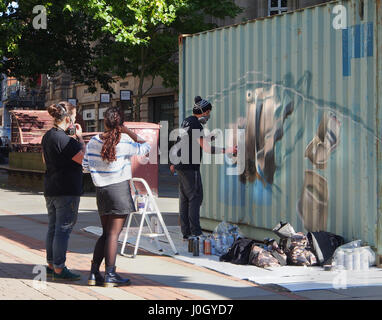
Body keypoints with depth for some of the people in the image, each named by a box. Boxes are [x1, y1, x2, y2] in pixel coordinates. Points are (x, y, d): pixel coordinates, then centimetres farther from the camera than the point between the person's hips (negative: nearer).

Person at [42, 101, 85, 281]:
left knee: (53, 227, 15)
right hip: (66, 190, -9)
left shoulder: (47, 136, 10)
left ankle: (51, 265, 23)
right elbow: (83, 158, -18)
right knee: (63, 229, -4)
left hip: (50, 188, 9)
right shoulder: (64, 139, -19)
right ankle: (59, 269, -1)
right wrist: (80, 137, -5)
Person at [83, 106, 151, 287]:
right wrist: (128, 132, 7)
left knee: (106, 233, 15)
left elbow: (85, 166, 7)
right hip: (119, 189, -5)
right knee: (113, 233, -2)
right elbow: (145, 148, 3)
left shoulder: (93, 142, 1)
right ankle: (110, 275, 1)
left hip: (100, 190, 5)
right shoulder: (124, 142, -12)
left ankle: (94, 273, 11)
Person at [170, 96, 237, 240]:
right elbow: (207, 148, -24)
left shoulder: (186, 121, 15)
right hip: (190, 166, -10)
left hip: (181, 165, 10)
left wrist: (175, 162, 33)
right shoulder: (196, 125, -16)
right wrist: (227, 150, -27)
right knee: (195, 197, -8)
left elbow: (180, 142, 24)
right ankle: (195, 232, -10)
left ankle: (186, 232, 11)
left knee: (184, 198, 9)